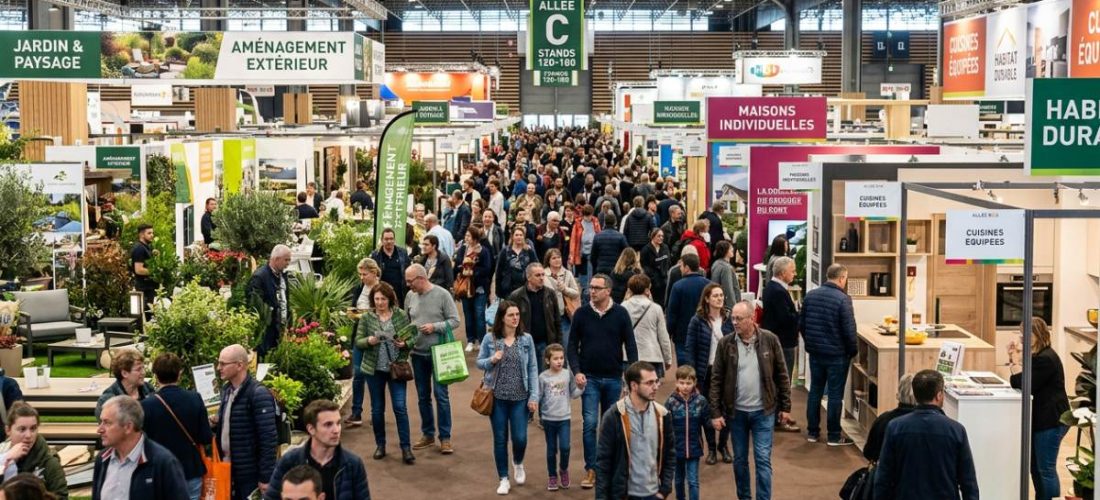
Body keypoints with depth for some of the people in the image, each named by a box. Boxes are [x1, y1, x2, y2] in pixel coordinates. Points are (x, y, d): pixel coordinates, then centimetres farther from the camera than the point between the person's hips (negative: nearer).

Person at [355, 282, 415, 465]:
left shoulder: (401, 315, -1)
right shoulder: (366, 318, -1)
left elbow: (412, 339, 2)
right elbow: (358, 342, -1)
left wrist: (404, 344, -19)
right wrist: (368, 341, -21)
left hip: (396, 368, -1)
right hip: (374, 369, 1)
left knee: (400, 407, -4)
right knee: (377, 409, 10)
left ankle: (406, 447, 2)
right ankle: (380, 445, 23)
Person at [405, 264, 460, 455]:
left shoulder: (442, 294, -10)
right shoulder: (410, 296, 2)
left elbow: (454, 321, -8)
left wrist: (434, 327, -19)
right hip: (418, 353, 4)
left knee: (441, 395, -2)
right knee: (423, 396, 13)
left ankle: (445, 437, 7)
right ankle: (428, 434, 26)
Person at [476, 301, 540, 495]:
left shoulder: (526, 339, -2)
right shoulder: (489, 339, -4)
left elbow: (533, 368, 0)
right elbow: (479, 362, 5)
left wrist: (534, 396, -4)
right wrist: (492, 360, -17)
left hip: (520, 398, 0)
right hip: (497, 397, 0)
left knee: (520, 438, 0)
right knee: (500, 439, 6)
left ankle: (518, 464, 34)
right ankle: (504, 479, 21)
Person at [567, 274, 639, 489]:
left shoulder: (620, 314, -3)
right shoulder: (581, 314, -2)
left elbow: (630, 345, 0)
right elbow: (573, 345, 3)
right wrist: (576, 371, -9)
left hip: (614, 378, 1)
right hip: (589, 378, -1)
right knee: (590, 423, -6)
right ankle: (591, 469, 1)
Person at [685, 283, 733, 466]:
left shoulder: (729, 319, 0)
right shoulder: (698, 321, -6)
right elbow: (690, 348, -6)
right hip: (706, 372, -2)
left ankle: (724, 445, 23)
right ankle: (711, 448, 19)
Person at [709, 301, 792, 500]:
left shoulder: (769, 340, -7)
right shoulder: (725, 343, -5)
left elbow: (781, 375, 0)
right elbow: (717, 380, -2)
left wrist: (785, 407, 1)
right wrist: (715, 412, -6)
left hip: (763, 411, -2)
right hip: (736, 411, 2)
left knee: (763, 460, -1)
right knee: (739, 459, 13)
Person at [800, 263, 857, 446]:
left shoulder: (810, 295, 3)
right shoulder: (843, 299, -17)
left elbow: (801, 324, 9)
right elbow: (849, 330, -16)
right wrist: (852, 351, -1)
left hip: (815, 352, 6)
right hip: (837, 354, -5)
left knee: (815, 391, 13)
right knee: (835, 394, 2)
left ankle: (812, 432, 18)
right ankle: (834, 436, 7)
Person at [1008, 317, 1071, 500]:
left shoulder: (1045, 359, -20)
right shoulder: (1039, 355, 13)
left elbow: (1023, 385, -20)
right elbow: (1018, 381, 11)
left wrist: (1016, 361, -13)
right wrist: (1015, 359, 1)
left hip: (1051, 420, -11)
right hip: (1042, 418, 11)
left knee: (1046, 469, -5)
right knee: (1035, 466, 17)